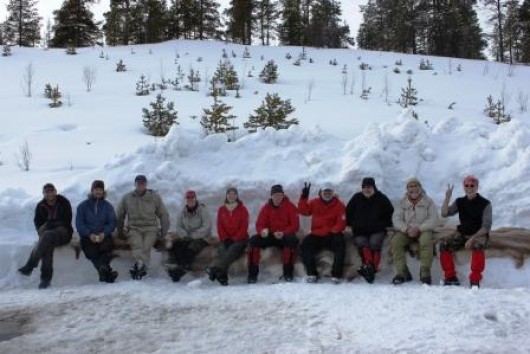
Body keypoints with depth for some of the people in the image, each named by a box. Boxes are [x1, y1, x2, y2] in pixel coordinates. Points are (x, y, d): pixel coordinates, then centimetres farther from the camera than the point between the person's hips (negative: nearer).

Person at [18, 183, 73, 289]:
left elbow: (67, 222, -3)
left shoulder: (64, 203, 3)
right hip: (46, 232, 3)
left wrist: (50, 224, -11)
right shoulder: (40, 206, 13)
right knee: (47, 245, -38)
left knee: (47, 236, -39)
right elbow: (38, 224, 10)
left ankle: (29, 266, -45)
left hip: (63, 233, -3)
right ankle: (46, 277, -48)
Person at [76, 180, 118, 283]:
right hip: (87, 236, -1)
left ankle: (103, 271, -45)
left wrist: (104, 233, -15)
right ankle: (107, 272, -39)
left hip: (104, 235, 1)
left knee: (106, 246, -33)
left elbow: (112, 222, 5)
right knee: (91, 251, -31)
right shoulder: (83, 206, 11)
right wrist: (89, 234, -15)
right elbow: (79, 224, 2)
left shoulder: (108, 206, 15)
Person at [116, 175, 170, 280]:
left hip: (150, 228, 0)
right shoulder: (126, 198, 9)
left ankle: (137, 266, -40)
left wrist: (164, 233, 10)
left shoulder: (155, 197, 8)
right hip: (134, 228, 0)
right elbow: (119, 216, 20)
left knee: (146, 246, -29)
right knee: (136, 244, -32)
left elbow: (163, 215, 14)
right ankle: (141, 264, -49)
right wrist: (120, 232, 19)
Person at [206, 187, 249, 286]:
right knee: (222, 251, -31)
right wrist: (225, 239, -7)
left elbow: (244, 228, -3)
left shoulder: (242, 209, 4)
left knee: (231, 251, -34)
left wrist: (234, 239, -13)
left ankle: (214, 268, -53)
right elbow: (220, 227, 8)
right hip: (226, 240, 2)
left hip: (239, 239, -2)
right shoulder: (221, 209, 14)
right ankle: (222, 277, -47)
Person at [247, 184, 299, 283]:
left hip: (285, 236, -2)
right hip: (269, 236, 3)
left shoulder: (290, 206, -2)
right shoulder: (266, 208, 4)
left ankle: (288, 272, -25)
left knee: (292, 239, -36)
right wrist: (262, 231, -26)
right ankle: (252, 273, -17)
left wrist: (283, 233, -24)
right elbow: (259, 224, 0)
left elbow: (295, 225, -7)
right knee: (253, 240, -21)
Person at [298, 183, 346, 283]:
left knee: (340, 243, -30)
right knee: (305, 246, -20)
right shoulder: (314, 203, 7)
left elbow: (341, 222, -7)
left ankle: (336, 275, -24)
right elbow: (303, 211, -4)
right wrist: (304, 197, -15)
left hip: (332, 235, -2)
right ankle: (312, 274, -14)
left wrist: (332, 232, -21)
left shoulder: (339, 205, 0)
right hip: (316, 235, 2)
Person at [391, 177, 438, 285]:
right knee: (395, 242, -26)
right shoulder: (402, 203, 9)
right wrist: (406, 229, -20)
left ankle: (425, 273, -25)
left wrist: (418, 229, -21)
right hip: (406, 232, 2)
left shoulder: (428, 202, 5)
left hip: (424, 230, -2)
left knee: (426, 241, -35)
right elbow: (396, 219, -1)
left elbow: (433, 219, -7)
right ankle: (402, 272, -20)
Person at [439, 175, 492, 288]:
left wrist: (472, 239, -24)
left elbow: (486, 227, -13)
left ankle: (475, 279, -28)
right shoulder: (460, 202, 6)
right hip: (463, 234, 4)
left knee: (477, 246, -38)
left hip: (480, 235, -4)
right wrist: (447, 198, -17)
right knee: (444, 245, -21)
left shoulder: (485, 203, -7)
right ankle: (451, 277, -11)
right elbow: (444, 214, -3)